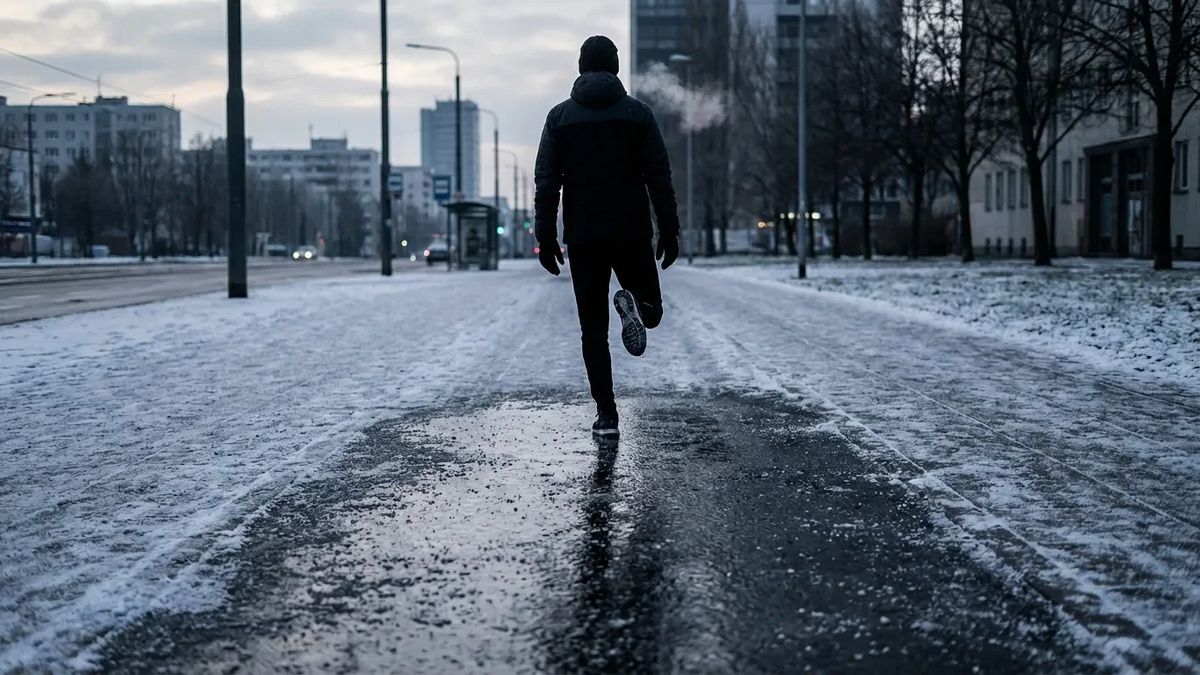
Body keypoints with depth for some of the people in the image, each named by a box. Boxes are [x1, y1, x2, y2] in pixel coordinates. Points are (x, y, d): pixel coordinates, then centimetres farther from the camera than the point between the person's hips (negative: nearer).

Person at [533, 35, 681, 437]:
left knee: (593, 329, 8)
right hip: (632, 234, -1)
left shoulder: (560, 117, 2)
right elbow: (659, 178, -3)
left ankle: (606, 415, 2)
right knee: (651, 309, 17)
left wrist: (545, 238, 0)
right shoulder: (638, 113, 0)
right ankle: (632, 303, -20)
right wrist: (669, 231, 2)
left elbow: (546, 183, -3)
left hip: (583, 238, 1)